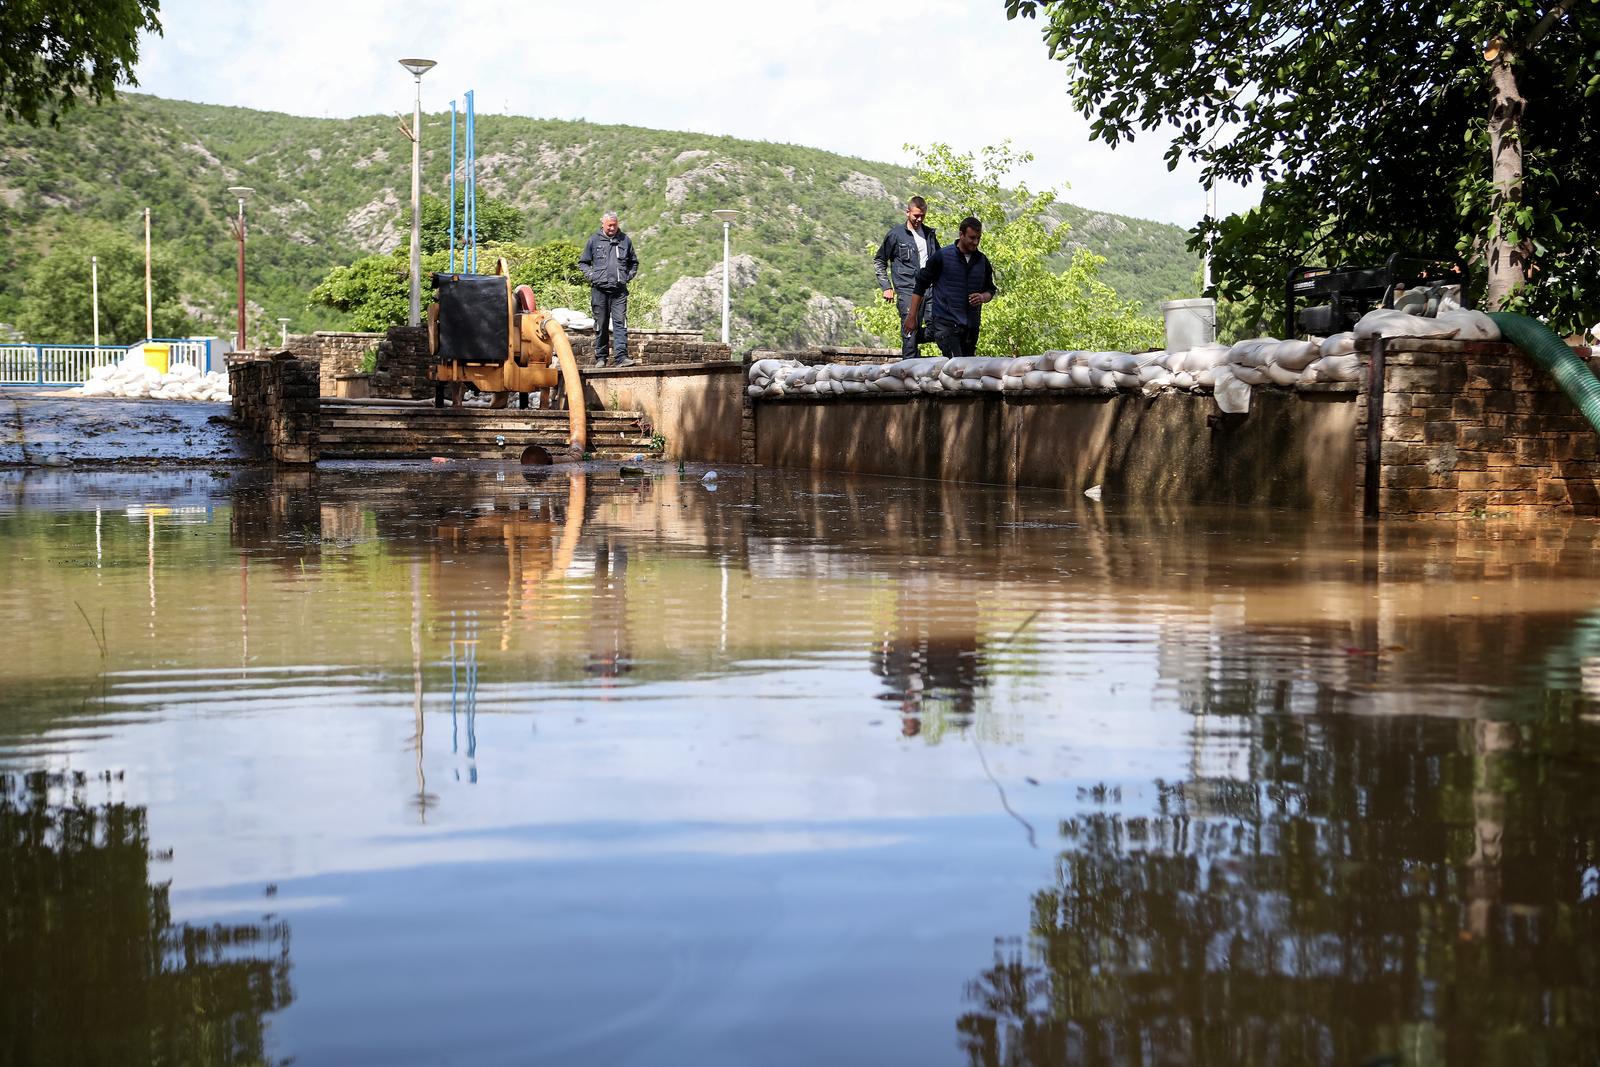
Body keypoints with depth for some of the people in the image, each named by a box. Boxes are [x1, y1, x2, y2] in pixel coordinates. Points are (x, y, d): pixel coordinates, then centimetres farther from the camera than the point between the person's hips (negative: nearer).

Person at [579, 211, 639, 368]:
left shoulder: (625, 241, 10)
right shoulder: (594, 241, 7)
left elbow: (634, 263, 22)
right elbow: (582, 262, 14)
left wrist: (628, 276, 7)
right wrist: (591, 275, 0)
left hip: (619, 290, 0)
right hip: (599, 289, 0)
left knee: (620, 322, -9)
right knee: (601, 324, 4)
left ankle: (621, 356, -14)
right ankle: (600, 357, 11)